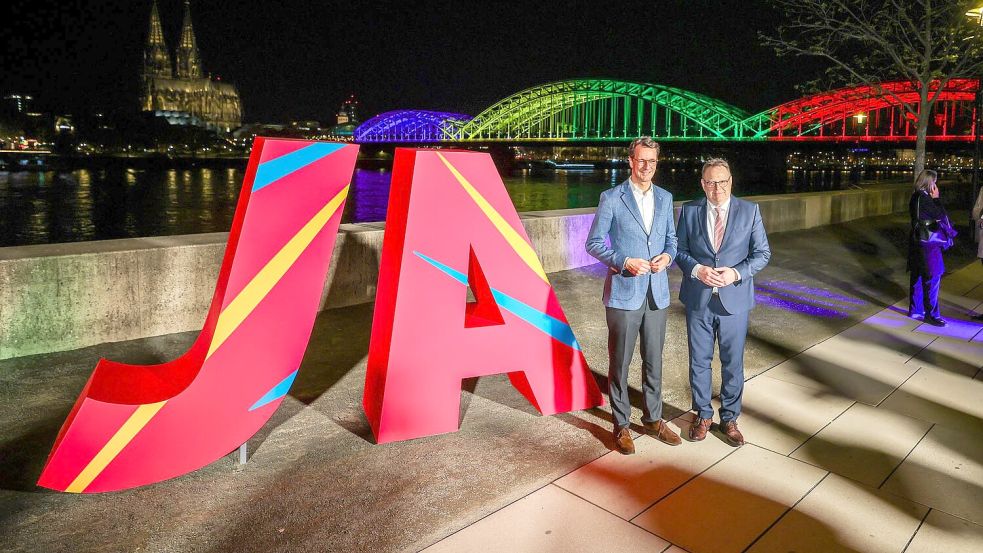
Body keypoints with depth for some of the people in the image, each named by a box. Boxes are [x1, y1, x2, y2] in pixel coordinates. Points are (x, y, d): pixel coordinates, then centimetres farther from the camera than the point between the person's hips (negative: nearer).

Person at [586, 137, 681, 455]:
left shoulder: (665, 198, 9)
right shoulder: (611, 198, -6)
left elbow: (671, 237, 17)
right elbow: (593, 243, -6)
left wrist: (668, 255, -5)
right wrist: (624, 262, -19)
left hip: (657, 294, 5)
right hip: (623, 294, -4)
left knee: (654, 361, 15)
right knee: (620, 363, 6)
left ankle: (653, 419, 31)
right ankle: (621, 425, 20)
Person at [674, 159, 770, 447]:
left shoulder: (750, 211, -1)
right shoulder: (689, 211, 0)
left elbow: (762, 253, 0)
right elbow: (679, 249, 4)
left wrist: (737, 273, -16)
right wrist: (697, 270, -15)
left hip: (734, 299, 0)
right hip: (698, 300, 1)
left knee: (733, 363, 10)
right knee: (699, 361, 11)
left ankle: (729, 419, 27)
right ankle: (703, 415, 29)